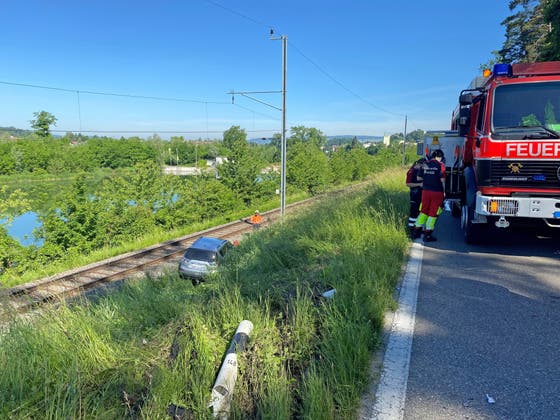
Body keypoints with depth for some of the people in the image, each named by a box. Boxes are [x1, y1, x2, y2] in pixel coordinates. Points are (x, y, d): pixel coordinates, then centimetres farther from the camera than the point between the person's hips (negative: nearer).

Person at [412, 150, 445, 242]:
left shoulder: (425, 164, 6)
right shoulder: (440, 165, -8)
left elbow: (419, 178, 11)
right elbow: (442, 179, -11)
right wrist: (444, 191, 0)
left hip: (426, 190, 4)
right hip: (437, 192, -4)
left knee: (424, 211, 16)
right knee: (433, 213, 4)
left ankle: (416, 231, 19)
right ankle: (427, 234, 6)